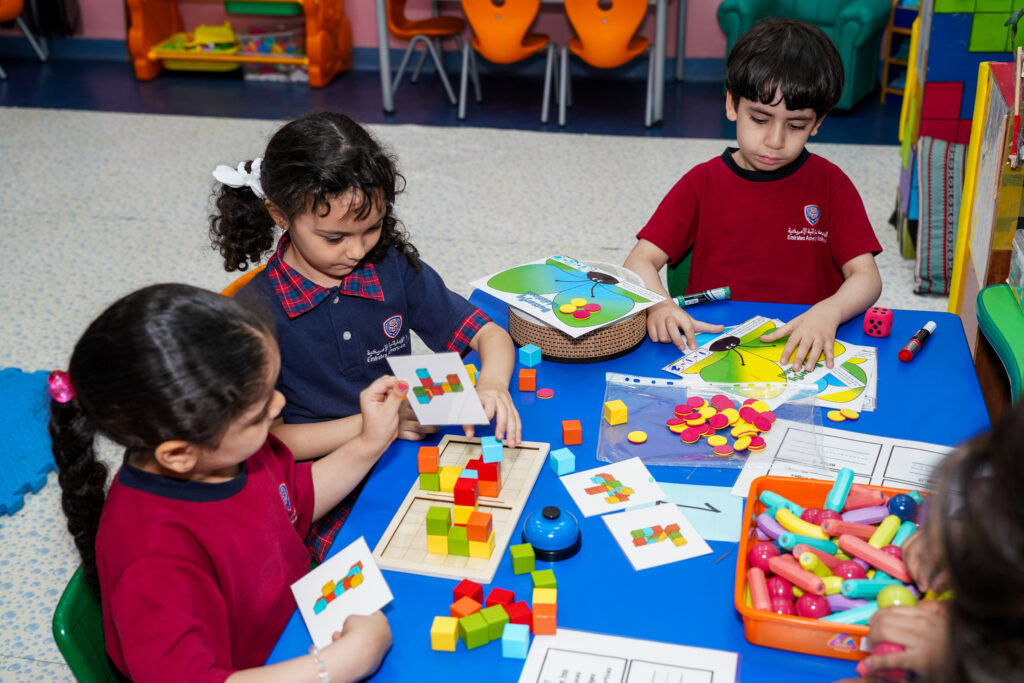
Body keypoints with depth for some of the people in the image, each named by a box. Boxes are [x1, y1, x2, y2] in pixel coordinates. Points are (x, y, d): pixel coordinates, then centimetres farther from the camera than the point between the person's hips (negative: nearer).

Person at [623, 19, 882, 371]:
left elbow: (866, 277, -2)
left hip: (803, 351, 4)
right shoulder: (702, 182, 5)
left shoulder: (830, 184, 4)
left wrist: (828, 312, -26)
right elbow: (640, 261, -2)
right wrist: (659, 305, -26)